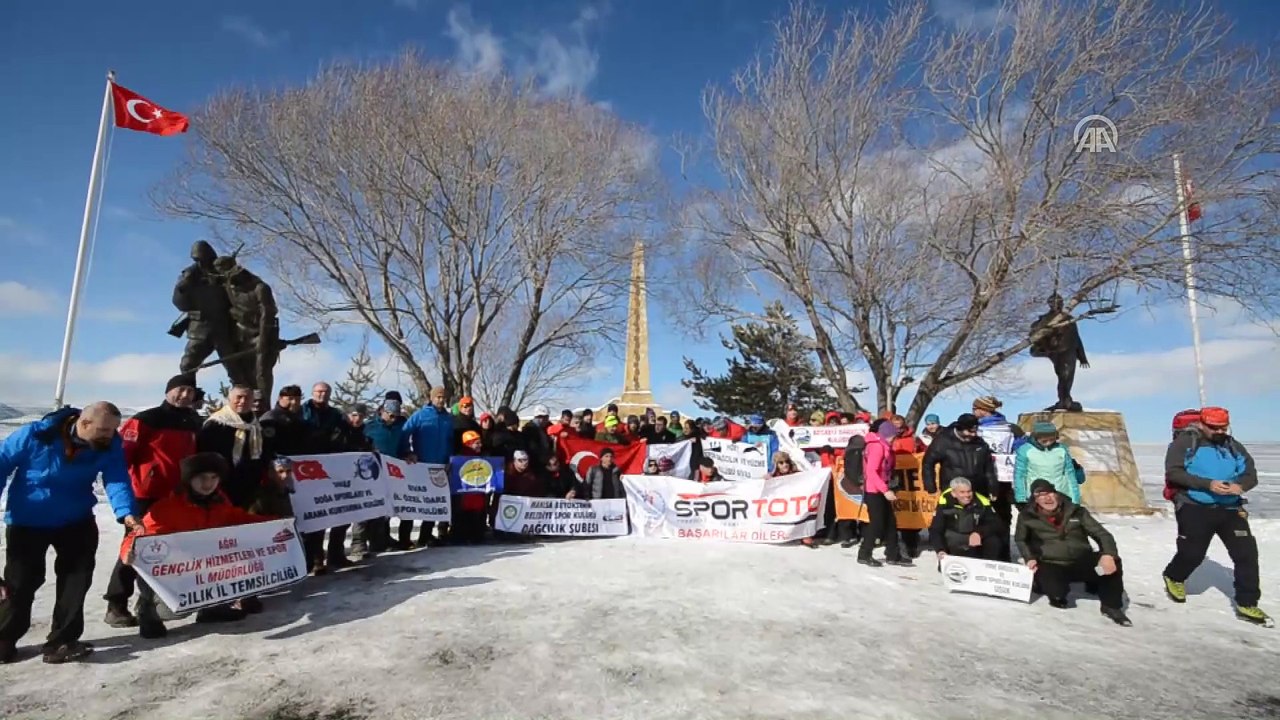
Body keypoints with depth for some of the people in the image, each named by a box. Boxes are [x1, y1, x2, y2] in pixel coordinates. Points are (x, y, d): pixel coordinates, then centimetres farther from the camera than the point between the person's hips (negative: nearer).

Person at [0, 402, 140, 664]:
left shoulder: (110, 446, -17)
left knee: (77, 577, 1)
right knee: (21, 581, 8)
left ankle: (61, 640, 12)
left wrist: (126, 513, -43)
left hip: (76, 521, 2)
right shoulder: (35, 435, -23)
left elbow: (116, 480, -26)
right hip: (27, 521, -2)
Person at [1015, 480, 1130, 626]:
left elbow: (1102, 534, -3)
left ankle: (1112, 607, -3)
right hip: (1052, 566, -2)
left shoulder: (1076, 511, 2)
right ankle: (1058, 596, 11)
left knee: (1112, 561, -25)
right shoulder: (1027, 516, -1)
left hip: (1082, 563, 2)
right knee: (1056, 591, -33)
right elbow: (1020, 539, 16)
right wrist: (1029, 558, -1)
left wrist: (1108, 554, -24)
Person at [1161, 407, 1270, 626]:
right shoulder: (1185, 442, -6)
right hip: (1194, 508, -5)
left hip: (1230, 509, 5)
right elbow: (1173, 472, -14)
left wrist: (1240, 485, -16)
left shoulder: (1233, 446, 10)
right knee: (1192, 553, 2)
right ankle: (1174, 578, 33)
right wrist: (1207, 484, -24)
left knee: (1246, 552, -2)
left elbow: (1251, 474, 8)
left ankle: (1247, 605, 10)